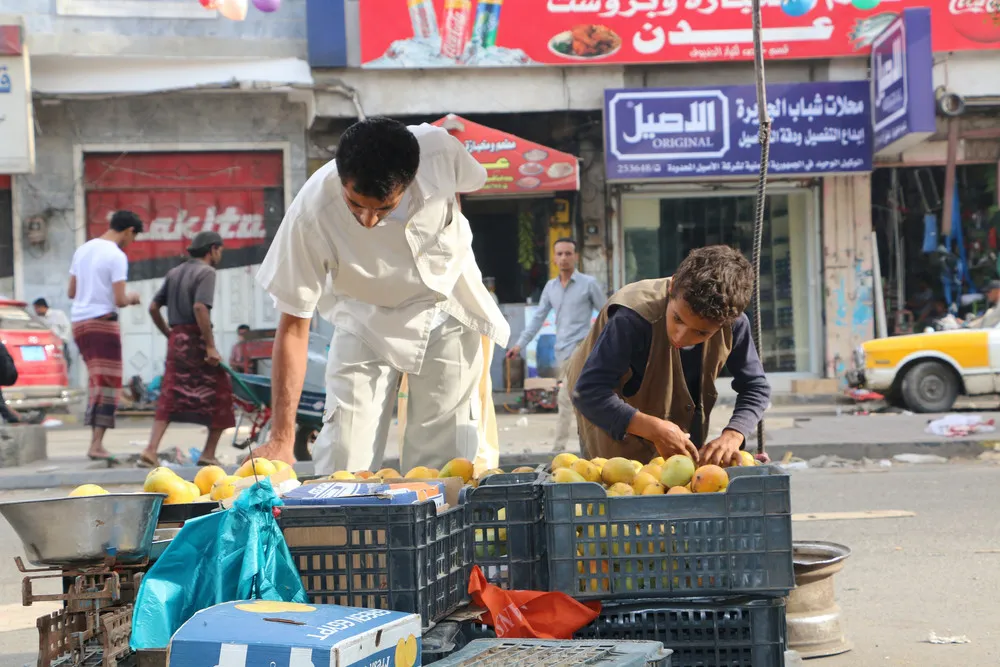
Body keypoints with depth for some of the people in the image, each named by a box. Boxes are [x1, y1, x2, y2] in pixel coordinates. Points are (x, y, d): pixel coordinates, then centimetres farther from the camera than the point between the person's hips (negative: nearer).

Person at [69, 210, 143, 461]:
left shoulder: (83, 250, 12)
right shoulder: (117, 256, -12)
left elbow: (71, 292, 15)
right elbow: (119, 300, -16)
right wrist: (131, 298, 4)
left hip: (79, 322, 8)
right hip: (103, 322, -8)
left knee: (96, 381, 16)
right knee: (107, 384, -4)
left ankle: (95, 440, 13)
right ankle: (97, 445, -8)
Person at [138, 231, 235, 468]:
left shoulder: (174, 273, 17)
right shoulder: (206, 272, -6)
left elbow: (153, 308, 15)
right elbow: (199, 308, -20)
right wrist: (211, 346, -21)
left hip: (176, 340, 7)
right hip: (196, 340, -7)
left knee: (170, 396, 7)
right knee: (219, 395, 5)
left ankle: (150, 451, -5)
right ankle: (208, 455, 5)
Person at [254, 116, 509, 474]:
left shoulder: (439, 149, -30)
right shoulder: (311, 215, -34)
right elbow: (293, 326, -26)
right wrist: (282, 439, -30)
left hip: (447, 310, 1)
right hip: (365, 320, -1)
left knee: (445, 458, -4)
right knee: (342, 464, -11)